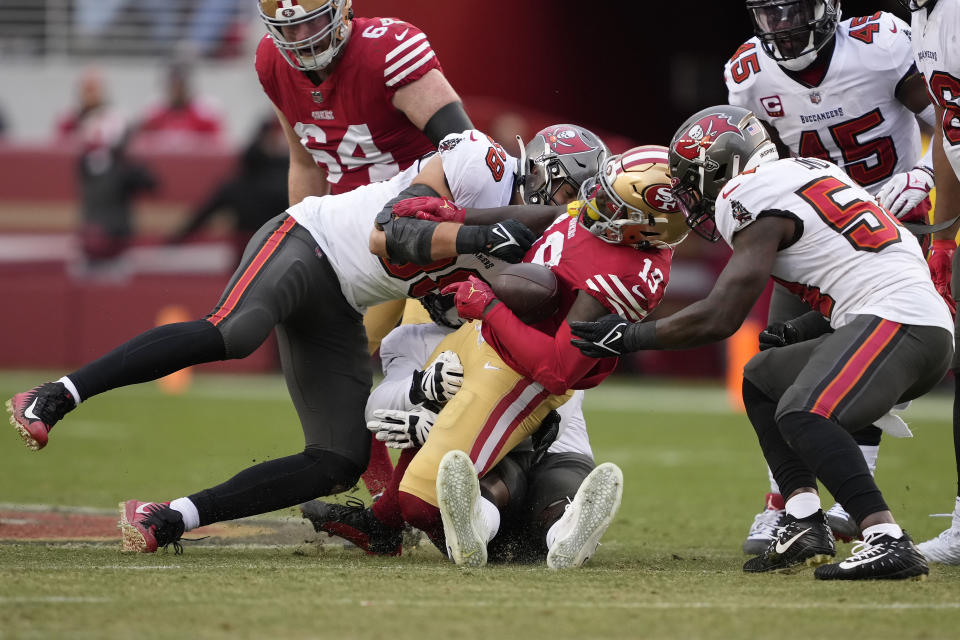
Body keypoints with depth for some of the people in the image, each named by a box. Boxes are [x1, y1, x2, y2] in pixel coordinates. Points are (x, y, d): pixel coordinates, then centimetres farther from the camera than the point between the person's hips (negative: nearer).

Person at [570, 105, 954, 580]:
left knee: (804, 414, -29)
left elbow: (720, 318, -10)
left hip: (898, 321, -10)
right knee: (761, 379, 22)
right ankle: (804, 524, 8)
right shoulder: (808, 172, 22)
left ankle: (888, 544, -40)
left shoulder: (754, 198, -6)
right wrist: (801, 333, 22)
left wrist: (631, 336, 1)